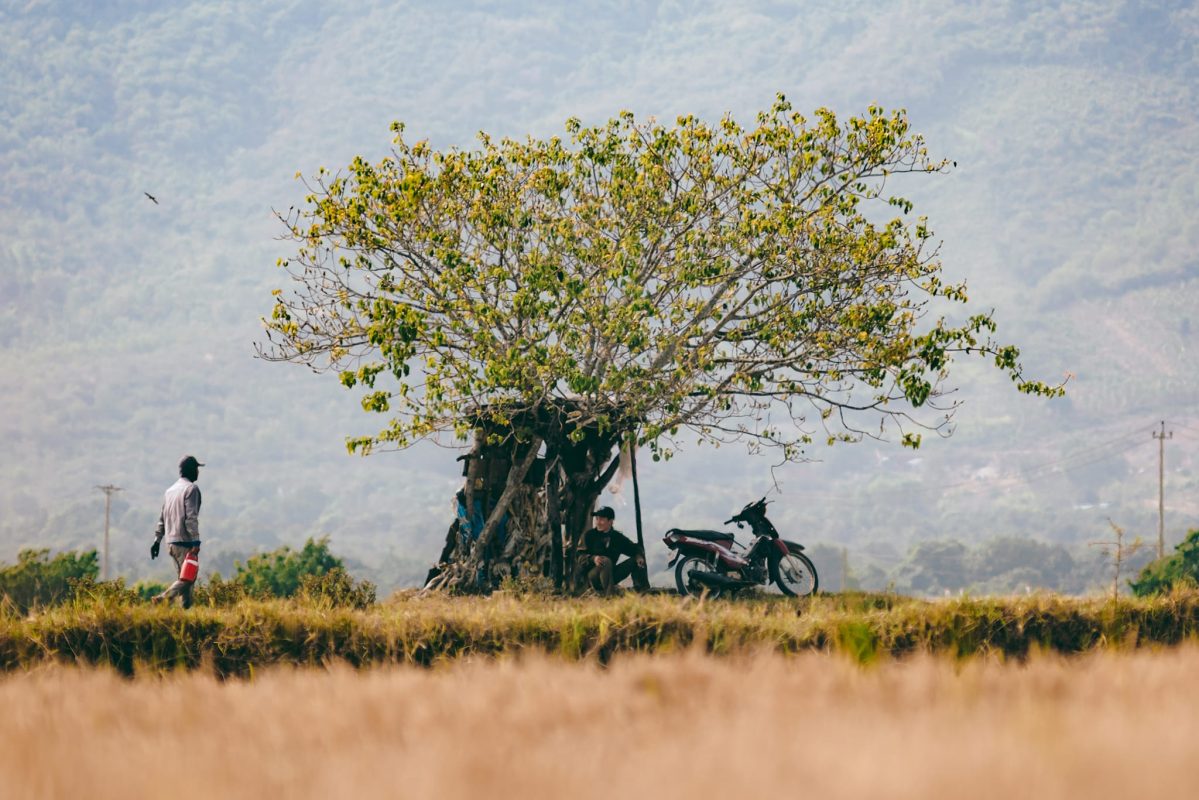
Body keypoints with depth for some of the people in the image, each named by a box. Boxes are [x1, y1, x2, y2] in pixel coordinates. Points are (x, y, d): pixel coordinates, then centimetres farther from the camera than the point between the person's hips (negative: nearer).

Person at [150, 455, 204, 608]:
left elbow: (162, 518, 17)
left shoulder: (170, 490, 17)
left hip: (171, 542, 9)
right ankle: (163, 599, -24)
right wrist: (196, 541, -18)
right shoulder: (191, 489, -9)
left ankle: (187, 606, 7)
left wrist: (157, 540, 19)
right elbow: (191, 517, -17)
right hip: (185, 542, -9)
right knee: (188, 578, -9)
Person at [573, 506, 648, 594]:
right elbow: (580, 556, -12)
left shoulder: (618, 537, 8)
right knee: (606, 561, -35)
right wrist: (593, 559, -33)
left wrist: (639, 557, -13)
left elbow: (635, 550, 11)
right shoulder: (589, 536, -3)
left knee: (634, 561, -6)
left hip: (611, 576, 5)